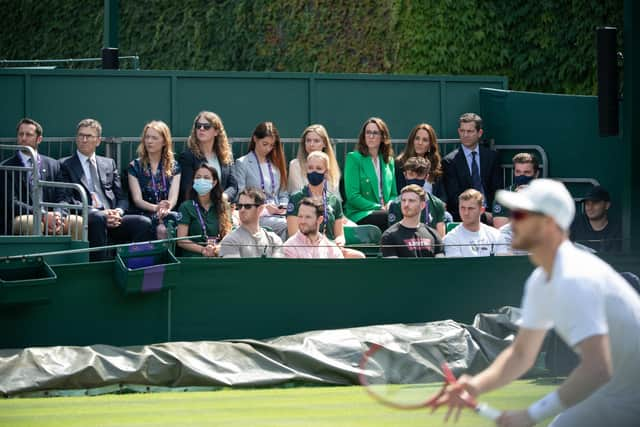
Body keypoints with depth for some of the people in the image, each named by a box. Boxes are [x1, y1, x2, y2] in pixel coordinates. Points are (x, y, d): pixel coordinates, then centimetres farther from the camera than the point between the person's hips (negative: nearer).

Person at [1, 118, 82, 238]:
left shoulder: (53, 165, 16)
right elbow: (11, 202, -7)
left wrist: (59, 216, -14)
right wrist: (42, 215, -20)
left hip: (50, 217, 4)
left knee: (79, 222, -22)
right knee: (32, 223, -37)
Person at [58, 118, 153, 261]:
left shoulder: (109, 164, 25)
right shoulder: (66, 165, 11)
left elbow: (122, 198, 20)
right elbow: (66, 200, -2)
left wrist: (118, 212, -5)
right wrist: (94, 211, -14)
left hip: (113, 219, 4)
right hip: (85, 220, -4)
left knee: (144, 222, -24)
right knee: (98, 217, -39)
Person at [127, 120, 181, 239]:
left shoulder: (174, 167, 15)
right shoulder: (135, 166, 11)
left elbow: (173, 198, 2)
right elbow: (137, 199, 0)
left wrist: (166, 208, -23)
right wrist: (156, 208, -21)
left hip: (168, 215, 1)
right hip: (144, 214, -1)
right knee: (160, 229, -37)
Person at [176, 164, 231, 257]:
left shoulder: (222, 207, 17)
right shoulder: (186, 207, 6)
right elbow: (181, 240, -1)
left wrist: (218, 248, -9)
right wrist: (203, 250, -14)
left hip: (217, 257, 3)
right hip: (193, 258, -3)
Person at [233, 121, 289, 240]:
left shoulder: (276, 164, 23)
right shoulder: (242, 163, 7)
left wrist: (283, 207, 2)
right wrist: (263, 207, -12)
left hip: (278, 216, 4)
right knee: (286, 226, -34)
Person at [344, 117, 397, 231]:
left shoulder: (389, 161, 18)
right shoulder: (354, 158, 1)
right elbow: (352, 196, -7)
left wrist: (389, 205, -3)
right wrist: (379, 207, -13)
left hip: (384, 212, 5)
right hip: (359, 215, -5)